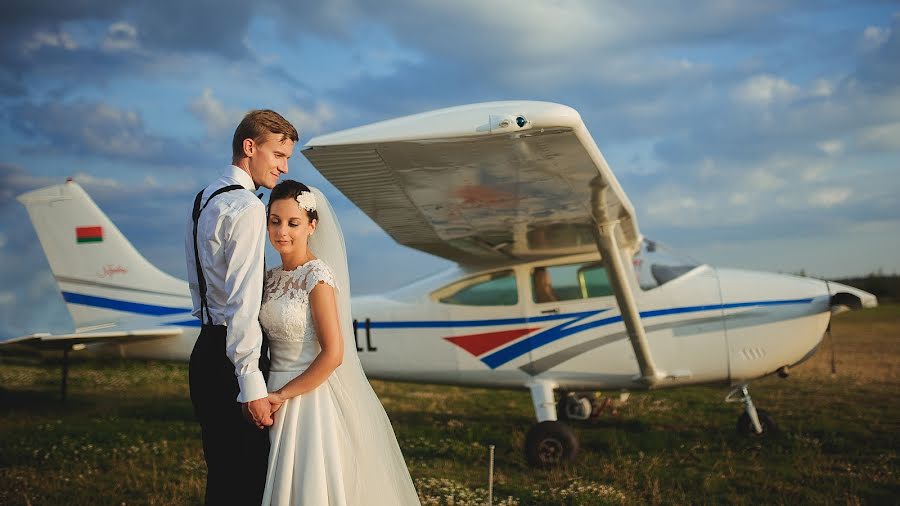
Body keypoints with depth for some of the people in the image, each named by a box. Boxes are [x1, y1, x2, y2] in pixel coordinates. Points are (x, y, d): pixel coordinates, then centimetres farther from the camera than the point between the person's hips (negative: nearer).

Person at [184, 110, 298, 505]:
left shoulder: (204, 199, 15)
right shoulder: (246, 208, -16)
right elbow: (243, 303, -22)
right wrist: (251, 385, -23)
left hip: (206, 349, 10)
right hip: (231, 358, -10)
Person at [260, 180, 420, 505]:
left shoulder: (318, 276, -14)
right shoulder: (272, 277, 8)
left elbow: (333, 354, -19)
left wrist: (283, 395, -15)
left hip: (313, 396, -7)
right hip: (277, 395, 7)